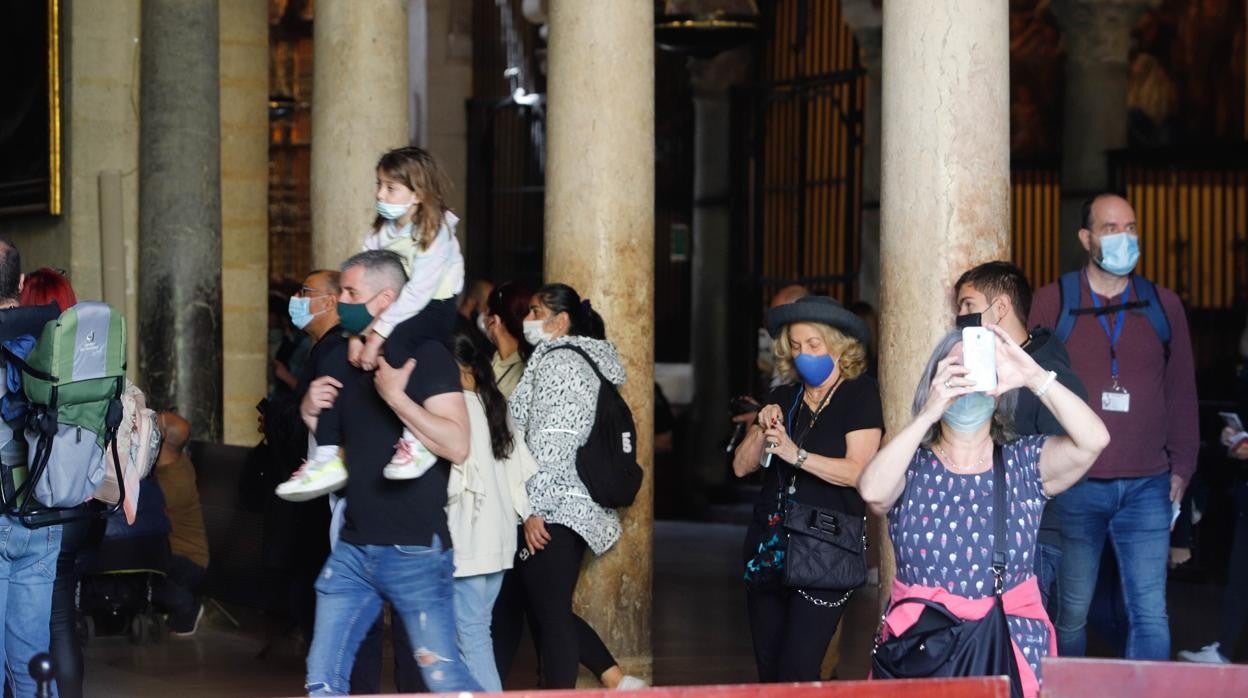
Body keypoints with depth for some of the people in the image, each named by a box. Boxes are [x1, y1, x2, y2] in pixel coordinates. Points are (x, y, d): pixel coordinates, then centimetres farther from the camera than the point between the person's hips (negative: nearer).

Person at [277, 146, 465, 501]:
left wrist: (377, 334, -30)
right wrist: (358, 335, -17)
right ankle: (328, 458, -12)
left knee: (393, 346, -36)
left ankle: (417, 438, -29)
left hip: (432, 315, -7)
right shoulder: (381, 232, 9)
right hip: (390, 315, 7)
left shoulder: (435, 233, -14)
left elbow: (417, 293, -24)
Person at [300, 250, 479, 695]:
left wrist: (396, 397, -25)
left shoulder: (425, 356, -9)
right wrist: (311, 413, 5)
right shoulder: (347, 361, 13)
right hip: (354, 548, 7)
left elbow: (457, 446, -20)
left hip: (415, 549, -7)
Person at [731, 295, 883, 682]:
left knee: (796, 673, -14)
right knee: (768, 671, 9)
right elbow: (741, 466, 12)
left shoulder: (860, 394, -5)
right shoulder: (784, 397, 13)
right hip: (769, 544, 6)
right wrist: (762, 429, -6)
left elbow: (858, 471, -15)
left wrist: (795, 454, -22)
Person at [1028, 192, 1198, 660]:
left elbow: (1181, 391, 12)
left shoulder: (1164, 305, 9)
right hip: (1075, 483, -1)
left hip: (1147, 486, 1)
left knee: (1150, 616, -3)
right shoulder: (1053, 301, 3)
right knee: (1071, 612, 4)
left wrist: (1182, 466, 7)